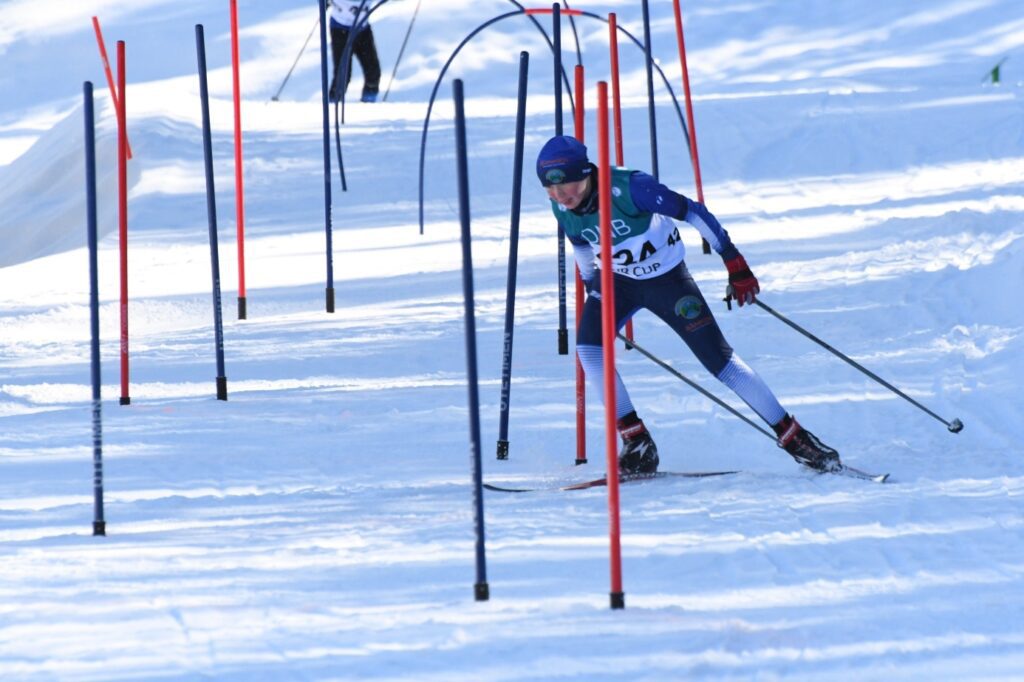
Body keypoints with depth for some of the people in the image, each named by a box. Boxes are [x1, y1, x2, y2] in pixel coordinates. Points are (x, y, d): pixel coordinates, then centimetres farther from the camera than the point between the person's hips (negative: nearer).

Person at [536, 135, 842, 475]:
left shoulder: (627, 188, -31)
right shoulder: (563, 209, -13)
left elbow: (691, 212, -23)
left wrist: (734, 262, -20)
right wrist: (590, 287, 19)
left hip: (666, 278, -5)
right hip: (615, 280, 5)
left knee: (719, 360, -5)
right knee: (587, 346, -20)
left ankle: (795, 439, 6)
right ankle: (637, 443, -10)